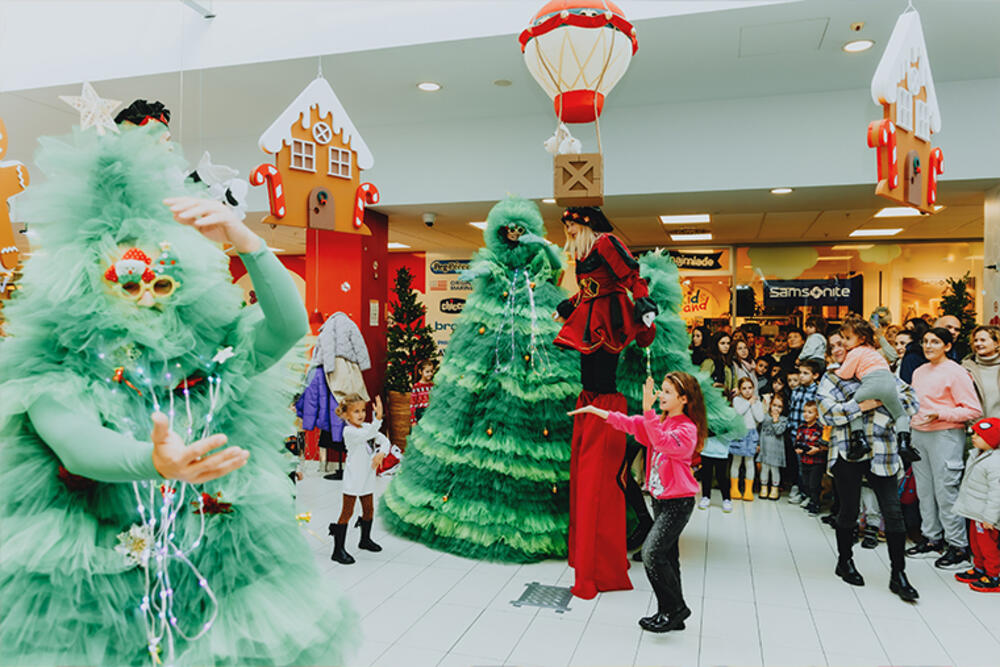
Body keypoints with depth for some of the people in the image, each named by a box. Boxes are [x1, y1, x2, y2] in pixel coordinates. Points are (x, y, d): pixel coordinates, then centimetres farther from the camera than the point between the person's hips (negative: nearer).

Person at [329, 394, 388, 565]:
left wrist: (381, 454, -15)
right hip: (353, 478, -7)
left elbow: (385, 441, 4)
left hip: (367, 476, 8)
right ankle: (338, 550, 4)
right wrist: (378, 418, -49)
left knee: (369, 509, 19)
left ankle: (365, 539, 40)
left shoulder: (368, 427, 5)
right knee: (347, 512, -3)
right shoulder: (349, 431, -18)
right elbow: (368, 434, -36)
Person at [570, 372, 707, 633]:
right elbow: (630, 423, 3)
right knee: (667, 556, 13)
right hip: (659, 499, 8)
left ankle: (674, 608, 4)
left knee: (652, 553, -13)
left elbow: (661, 442, -32)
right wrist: (596, 411, -4)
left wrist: (647, 410, -39)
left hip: (678, 502, -8)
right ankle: (673, 615, 24)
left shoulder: (687, 428, -16)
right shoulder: (658, 421, 7)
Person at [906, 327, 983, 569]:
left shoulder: (956, 372, -9)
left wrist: (939, 414, -20)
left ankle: (958, 546, 7)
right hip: (919, 435, 7)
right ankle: (932, 538, 24)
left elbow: (974, 410, -13)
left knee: (946, 490, -5)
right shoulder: (919, 372, 13)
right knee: (924, 490, 12)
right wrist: (913, 419, 12)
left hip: (945, 436, -7)